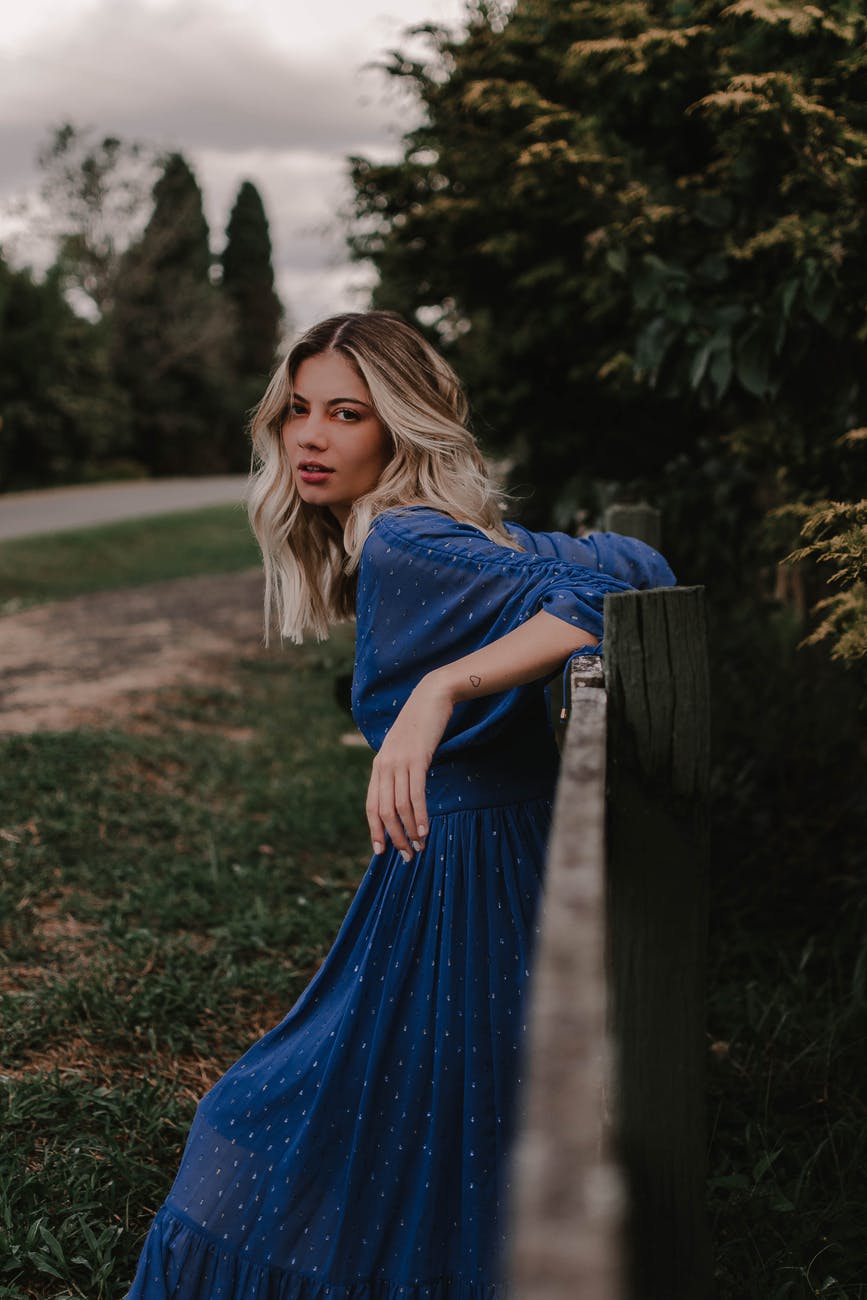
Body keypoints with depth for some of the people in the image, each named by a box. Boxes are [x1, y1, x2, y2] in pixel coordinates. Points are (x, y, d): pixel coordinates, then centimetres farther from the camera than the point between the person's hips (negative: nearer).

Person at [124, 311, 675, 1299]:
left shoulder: (401, 544, -18)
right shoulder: (458, 532, 9)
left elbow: (605, 603, -32)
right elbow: (640, 563, 10)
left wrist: (441, 688, -40)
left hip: (460, 877, -9)